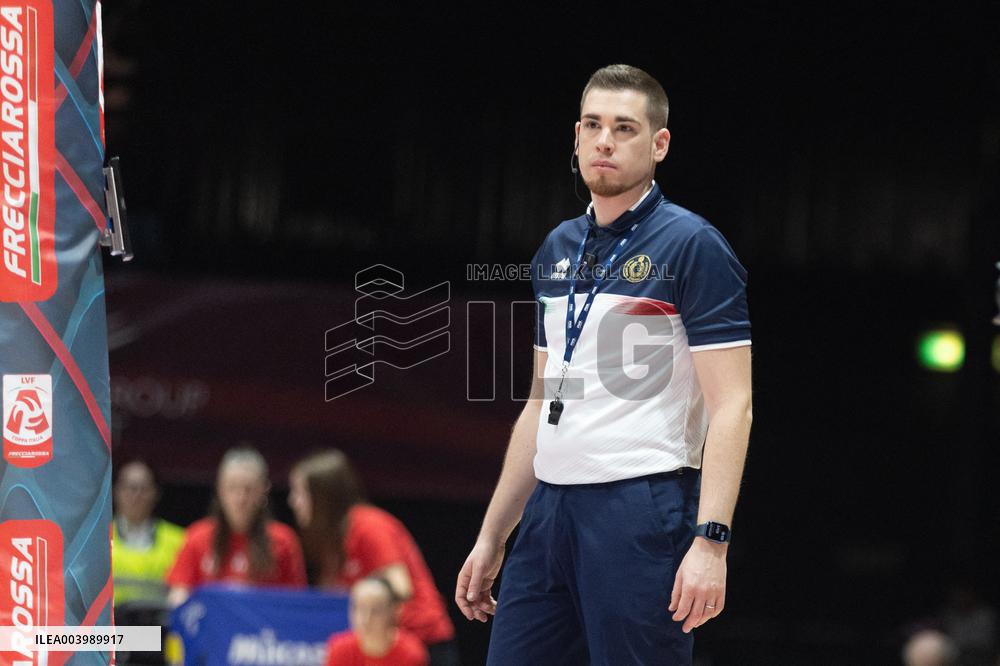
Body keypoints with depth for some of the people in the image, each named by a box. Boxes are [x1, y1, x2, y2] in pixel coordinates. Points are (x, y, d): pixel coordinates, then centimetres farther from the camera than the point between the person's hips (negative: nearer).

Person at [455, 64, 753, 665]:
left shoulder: (692, 247, -5)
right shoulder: (556, 251, 16)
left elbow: (731, 406, -11)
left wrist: (710, 541, -21)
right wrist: (491, 537, 20)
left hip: (642, 511, -7)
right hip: (549, 513, 7)